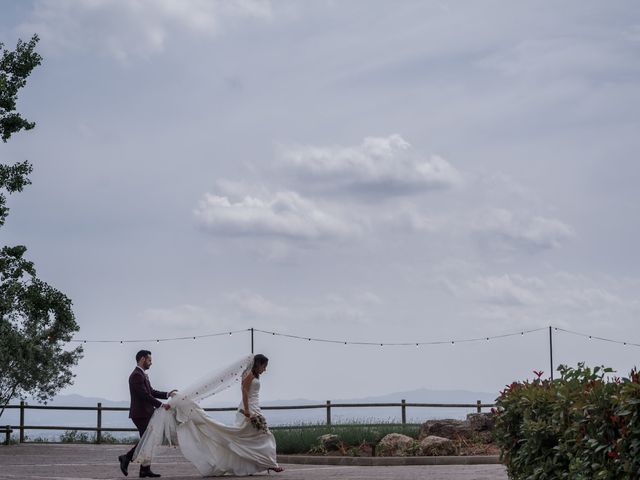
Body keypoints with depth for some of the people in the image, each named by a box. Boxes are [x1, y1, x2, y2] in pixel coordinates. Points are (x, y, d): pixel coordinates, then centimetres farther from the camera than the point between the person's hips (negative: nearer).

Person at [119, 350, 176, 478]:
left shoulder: (142, 375, 17)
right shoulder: (136, 375, -16)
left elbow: (151, 392, 18)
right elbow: (145, 395, -21)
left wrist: (167, 394, 7)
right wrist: (161, 405, -19)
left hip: (146, 414, 10)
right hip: (141, 415, -10)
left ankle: (145, 470, 10)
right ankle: (126, 458, 1)